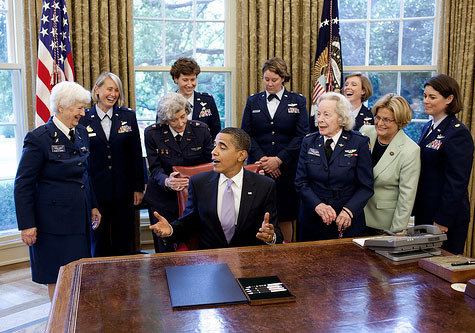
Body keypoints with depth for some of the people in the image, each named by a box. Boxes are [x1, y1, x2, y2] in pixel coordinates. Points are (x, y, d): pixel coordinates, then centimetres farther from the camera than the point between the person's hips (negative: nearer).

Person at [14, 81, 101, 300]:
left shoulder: (81, 132, 8)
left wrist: (93, 206, 16)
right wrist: (27, 225, -13)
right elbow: (23, 185, -11)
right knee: (57, 277, 5)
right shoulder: (39, 138, -13)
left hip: (79, 217, 7)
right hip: (54, 220, -7)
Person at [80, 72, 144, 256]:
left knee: (123, 242, 10)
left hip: (123, 191, 1)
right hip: (95, 191, -1)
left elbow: (136, 154, 4)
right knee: (99, 242, 11)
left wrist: (139, 187, 2)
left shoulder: (128, 116, 2)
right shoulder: (84, 119, -2)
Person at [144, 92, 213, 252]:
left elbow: (209, 164, -1)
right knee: (164, 250, 5)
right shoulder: (152, 133, -7)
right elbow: (155, 168, -9)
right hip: (162, 198, 0)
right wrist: (167, 181, -31)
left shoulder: (201, 130, -5)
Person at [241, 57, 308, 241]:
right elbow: (246, 134, 5)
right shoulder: (253, 101, 11)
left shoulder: (298, 101, 6)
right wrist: (261, 159, -10)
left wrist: (278, 160, -11)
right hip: (259, 168, 1)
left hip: (286, 168, -1)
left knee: (285, 217, 4)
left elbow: (301, 135, -2)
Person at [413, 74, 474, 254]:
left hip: (448, 218, -8)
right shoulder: (429, 127, 11)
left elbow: (457, 183, -19)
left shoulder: (458, 133, -16)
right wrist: (417, 210, 14)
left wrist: (443, 220, -19)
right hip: (424, 213, 8)